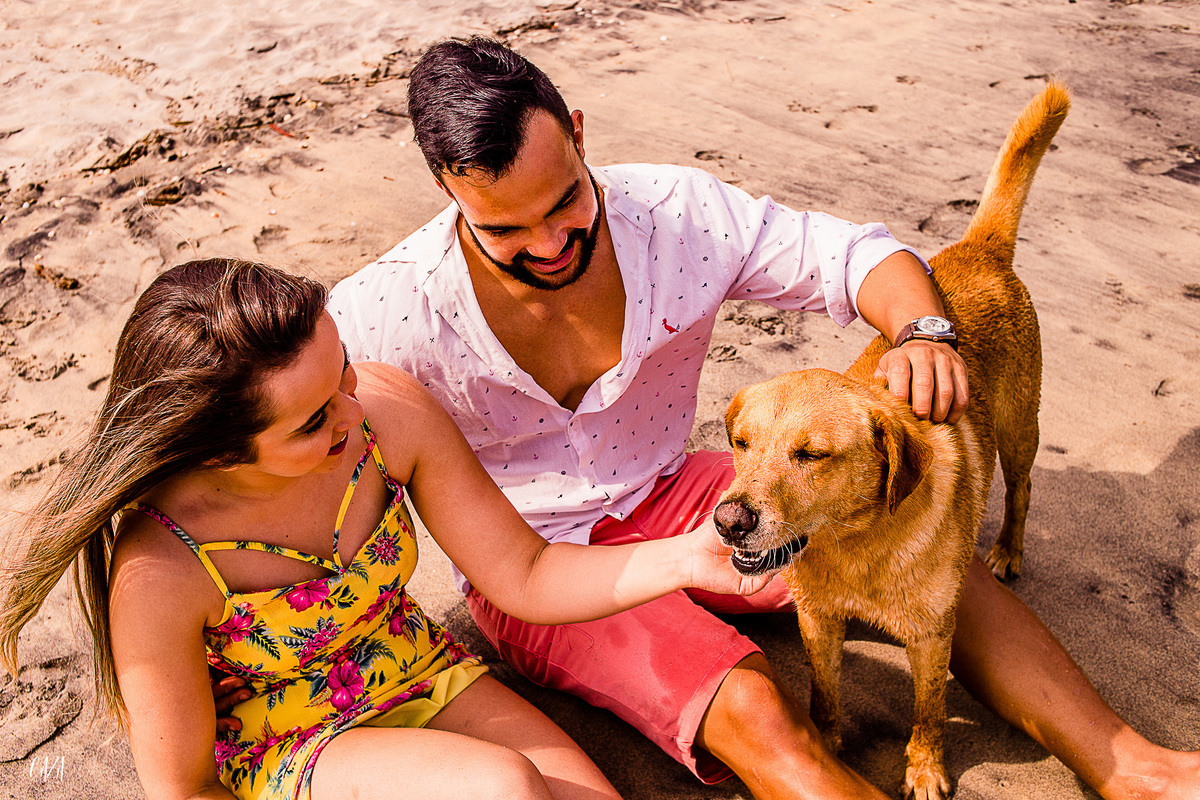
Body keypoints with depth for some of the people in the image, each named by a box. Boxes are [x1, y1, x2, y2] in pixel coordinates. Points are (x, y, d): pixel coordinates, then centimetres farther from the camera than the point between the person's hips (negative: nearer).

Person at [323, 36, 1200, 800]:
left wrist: (923, 330, -29)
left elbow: (858, 253, -8)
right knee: (754, 711, -29)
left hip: (673, 494, 5)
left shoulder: (676, 212, -14)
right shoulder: (388, 313, -21)